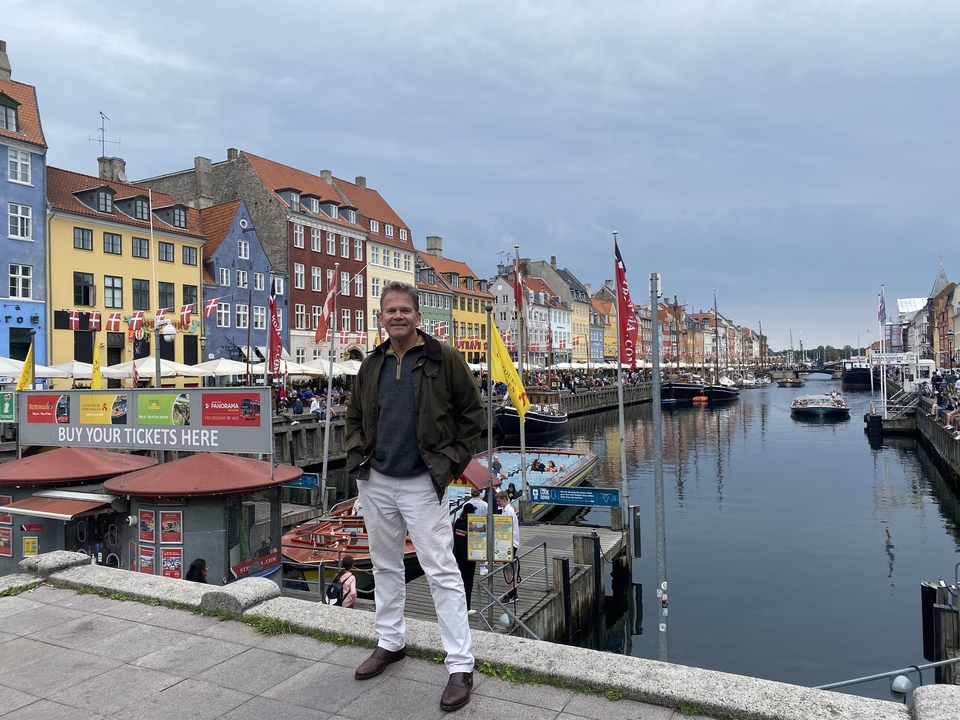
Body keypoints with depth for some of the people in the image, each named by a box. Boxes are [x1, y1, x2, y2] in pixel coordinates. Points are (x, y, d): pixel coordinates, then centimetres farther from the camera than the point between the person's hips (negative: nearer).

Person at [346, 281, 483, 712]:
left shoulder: (444, 359, -8)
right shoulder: (372, 366, 7)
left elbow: (472, 413, -3)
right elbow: (354, 416, 19)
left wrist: (454, 461, -8)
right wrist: (357, 455, 5)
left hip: (422, 483, -5)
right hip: (376, 482, 6)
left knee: (441, 571, -3)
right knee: (385, 565, 18)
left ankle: (460, 667, 6)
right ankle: (390, 643, 36)